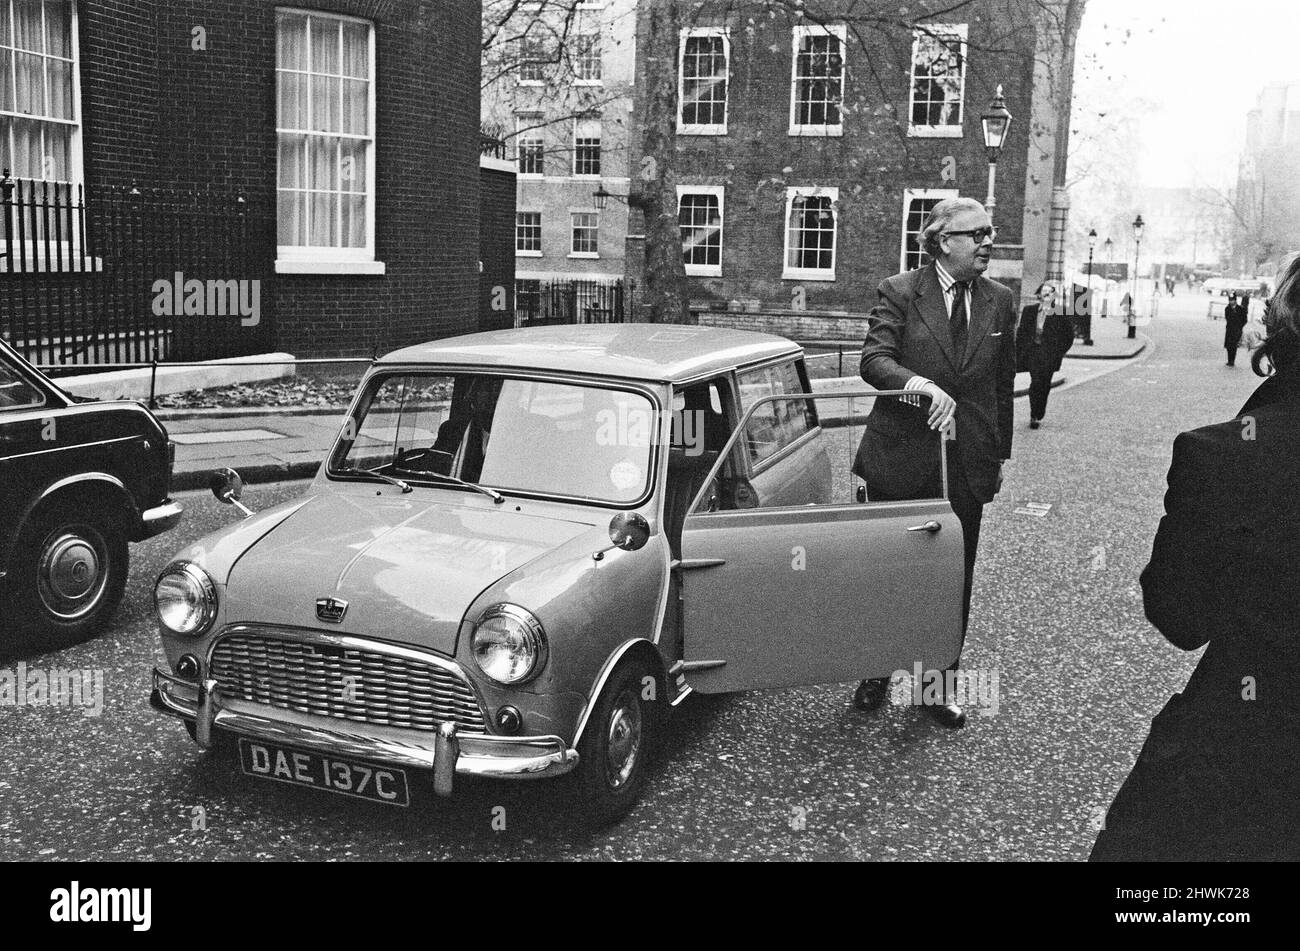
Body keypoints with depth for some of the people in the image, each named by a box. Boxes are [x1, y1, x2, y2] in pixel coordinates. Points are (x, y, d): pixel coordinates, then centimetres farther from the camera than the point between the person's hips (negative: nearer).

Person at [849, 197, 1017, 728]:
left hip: (968, 464, 3)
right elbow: (873, 360, -14)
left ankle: (941, 684, 21)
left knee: (955, 579, 8)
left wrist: (1000, 453, 13)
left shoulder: (999, 301, 9)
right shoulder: (899, 292, -3)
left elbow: (1003, 383, 14)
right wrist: (922, 384, -32)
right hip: (900, 461, -3)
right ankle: (876, 673, 26)